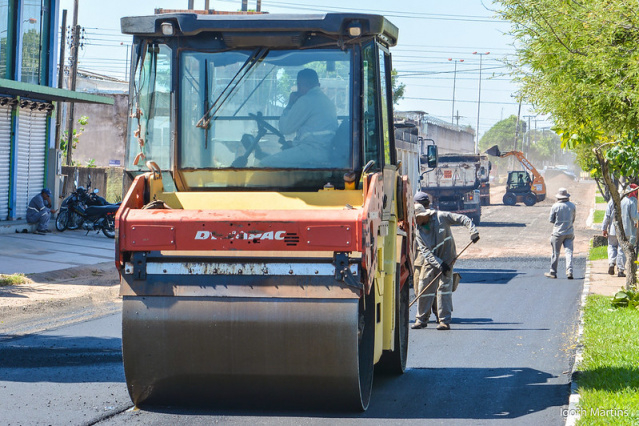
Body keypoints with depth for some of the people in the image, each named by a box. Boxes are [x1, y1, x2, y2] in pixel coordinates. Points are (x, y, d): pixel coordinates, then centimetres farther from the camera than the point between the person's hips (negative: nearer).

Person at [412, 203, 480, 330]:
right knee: (424, 289, 3)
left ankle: (445, 321, -8)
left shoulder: (441, 217, -9)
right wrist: (439, 264, -20)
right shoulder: (418, 231, -1)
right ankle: (421, 319, 18)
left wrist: (473, 232, -21)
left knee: (444, 287, -10)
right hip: (431, 262, 4)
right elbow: (425, 251, -8)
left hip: (447, 258, -4)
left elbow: (463, 219, -7)